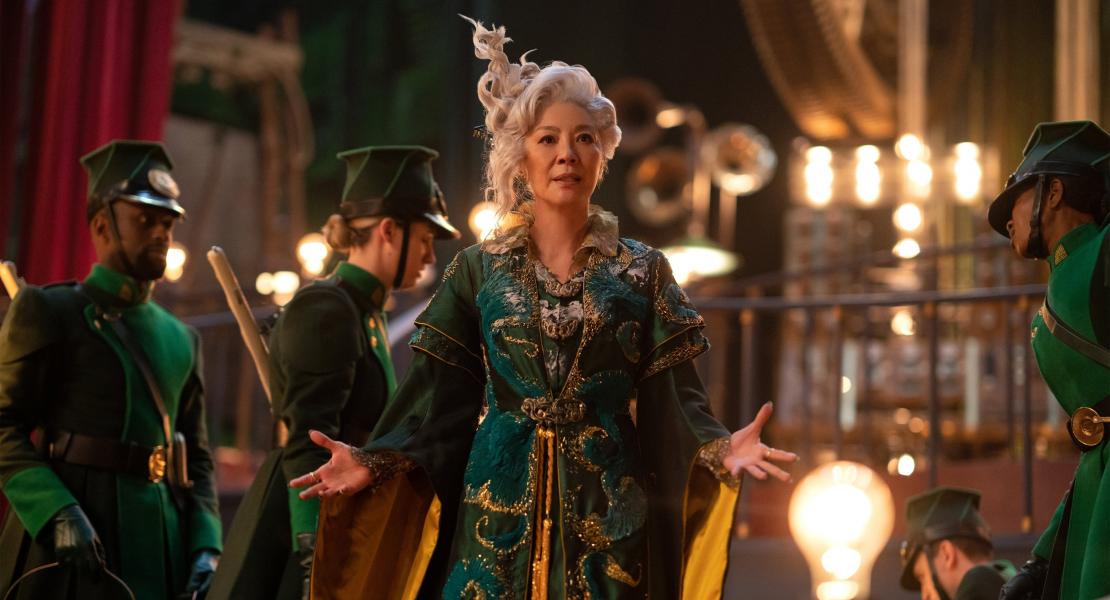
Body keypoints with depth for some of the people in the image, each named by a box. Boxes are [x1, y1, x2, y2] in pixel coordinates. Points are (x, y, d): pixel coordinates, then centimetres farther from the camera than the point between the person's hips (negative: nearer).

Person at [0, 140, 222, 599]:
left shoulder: (182, 339, 18)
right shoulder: (47, 311, 1)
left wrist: (205, 549, 3)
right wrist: (58, 516, -21)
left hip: (162, 553, 5)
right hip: (69, 544, -5)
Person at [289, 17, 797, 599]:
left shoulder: (643, 270, 5)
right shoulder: (477, 269, 5)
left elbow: (670, 398, -1)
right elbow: (443, 400, 2)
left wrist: (718, 448, -20)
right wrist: (376, 462, -12)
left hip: (606, 515, 0)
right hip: (499, 513, 0)